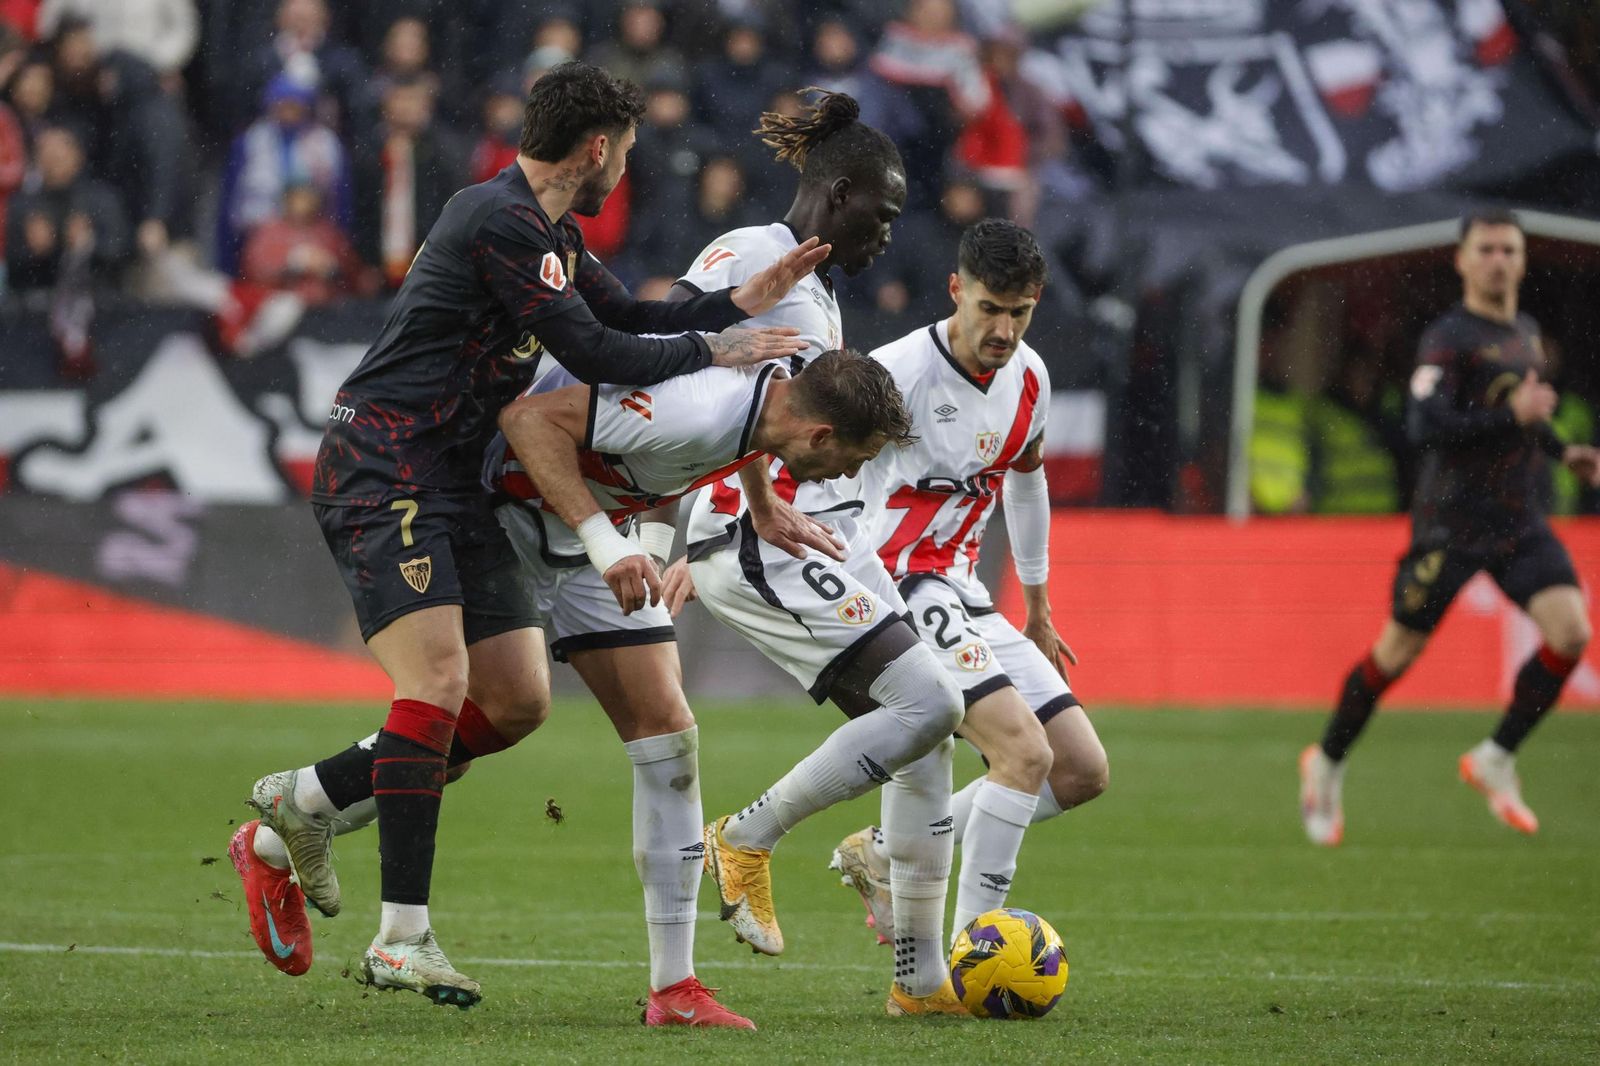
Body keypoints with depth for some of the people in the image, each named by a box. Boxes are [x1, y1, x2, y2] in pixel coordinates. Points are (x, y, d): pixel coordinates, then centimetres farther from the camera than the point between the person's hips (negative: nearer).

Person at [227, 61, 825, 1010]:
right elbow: (596, 353, -18)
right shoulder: (501, 225, -17)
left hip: (452, 484, 10)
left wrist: (750, 299, 10)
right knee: (439, 680, -20)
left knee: (518, 702, 5)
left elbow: (630, 317, 22)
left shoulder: (554, 236, 15)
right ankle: (403, 937, -18)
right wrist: (715, 351, -6)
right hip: (381, 476, -10)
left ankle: (304, 802, 15)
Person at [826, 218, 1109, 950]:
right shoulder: (899, 374, -18)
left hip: (961, 595, 9)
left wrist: (1038, 608, 32)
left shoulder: (1027, 378, 6)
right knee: (1025, 751, -24)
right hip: (898, 587, -9)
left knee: (1082, 772, 4)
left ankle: (884, 855, 10)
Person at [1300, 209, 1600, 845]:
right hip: (1451, 523, -6)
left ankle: (1496, 761, 4)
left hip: (1519, 519, 6)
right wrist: (1512, 415, -24)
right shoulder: (1448, 338, -13)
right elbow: (1424, 427, -25)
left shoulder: (1525, 333, 12)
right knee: (1398, 652, 2)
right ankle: (1327, 766, 25)